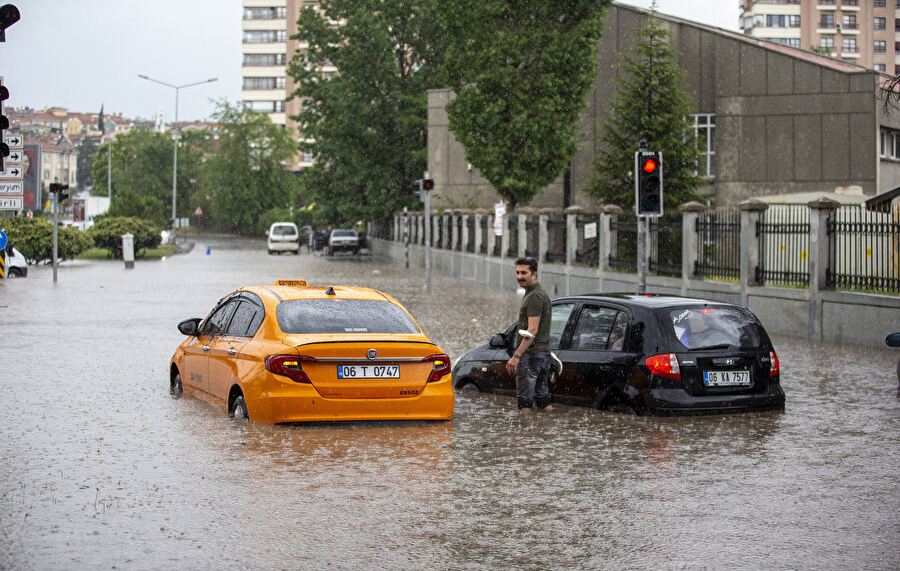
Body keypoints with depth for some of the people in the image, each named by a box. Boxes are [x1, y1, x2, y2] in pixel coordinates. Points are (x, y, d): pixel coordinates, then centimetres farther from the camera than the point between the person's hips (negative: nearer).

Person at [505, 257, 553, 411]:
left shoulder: (534, 297, -15)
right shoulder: (542, 293, 19)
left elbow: (532, 331, -21)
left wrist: (516, 356, -23)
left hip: (530, 354, -10)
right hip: (544, 353, 10)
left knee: (525, 402, -7)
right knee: (543, 400, 11)